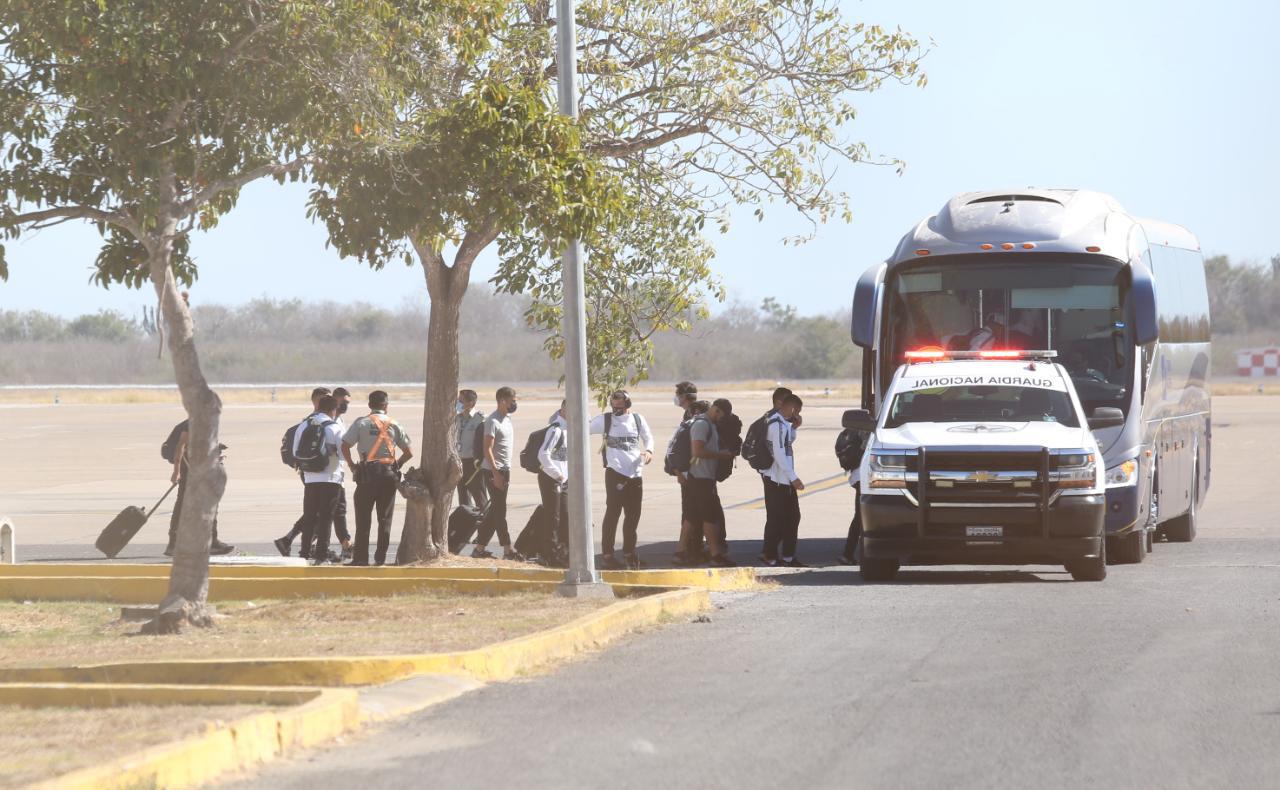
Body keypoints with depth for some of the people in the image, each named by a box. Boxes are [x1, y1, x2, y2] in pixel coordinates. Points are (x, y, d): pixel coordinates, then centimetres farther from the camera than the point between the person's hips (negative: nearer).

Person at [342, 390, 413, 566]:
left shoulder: (361, 423, 0)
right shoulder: (393, 425, 5)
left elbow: (345, 446, -8)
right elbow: (409, 451, 3)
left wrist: (352, 466, 4)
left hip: (367, 472, -2)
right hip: (388, 474, 2)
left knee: (363, 518, 3)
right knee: (385, 518, 8)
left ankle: (360, 557, 1)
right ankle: (381, 557, 6)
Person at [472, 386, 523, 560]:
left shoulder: (507, 419, 14)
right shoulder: (493, 421, -14)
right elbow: (488, 449, -18)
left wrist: (506, 472, 18)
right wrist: (496, 474, -22)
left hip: (504, 470, 9)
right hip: (493, 470, -9)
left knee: (495, 510, 10)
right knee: (499, 510, -6)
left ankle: (480, 548, 14)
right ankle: (508, 549, -6)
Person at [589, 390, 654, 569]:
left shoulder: (638, 420, 8)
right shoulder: (605, 420, 2)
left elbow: (648, 437, 18)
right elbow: (583, 430, 11)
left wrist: (649, 450, -1)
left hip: (636, 473, 4)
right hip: (615, 472, -4)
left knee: (633, 515, 11)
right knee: (613, 513, -6)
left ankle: (629, 552, 28)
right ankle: (607, 555, -3)